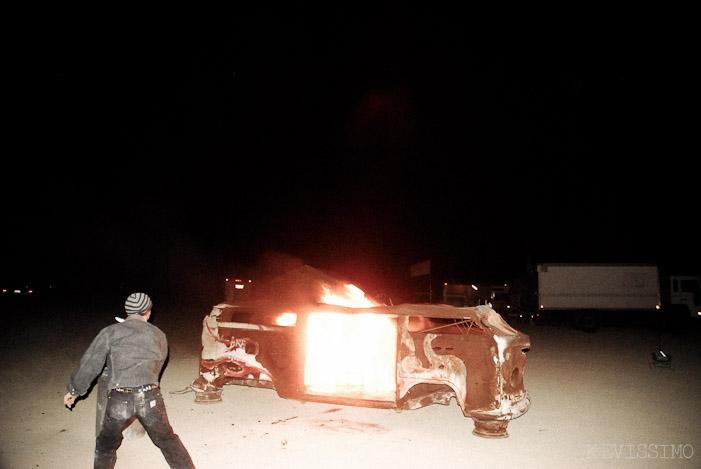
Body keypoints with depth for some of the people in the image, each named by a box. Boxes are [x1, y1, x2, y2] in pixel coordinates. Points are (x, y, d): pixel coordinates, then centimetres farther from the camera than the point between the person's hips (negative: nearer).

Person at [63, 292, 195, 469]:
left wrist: (74, 390, 17)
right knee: (167, 440, 18)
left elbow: (89, 364, 5)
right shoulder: (159, 335, 13)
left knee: (106, 445, 24)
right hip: (151, 397, 2)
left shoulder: (111, 332, 5)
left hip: (119, 400, -1)